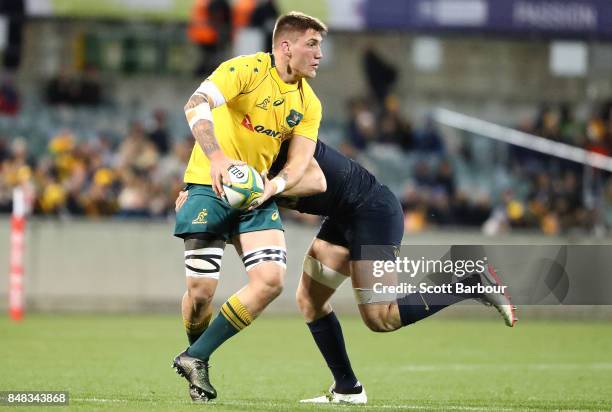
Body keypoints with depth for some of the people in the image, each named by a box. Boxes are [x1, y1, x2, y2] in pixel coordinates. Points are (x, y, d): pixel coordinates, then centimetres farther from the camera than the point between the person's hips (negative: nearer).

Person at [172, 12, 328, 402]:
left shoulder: (309, 104, 7)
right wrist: (216, 157, -41)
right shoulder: (247, 70, -12)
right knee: (201, 289, -11)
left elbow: (300, 160, 1)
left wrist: (272, 187, -21)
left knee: (271, 280, -14)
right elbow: (196, 104, -26)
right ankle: (196, 354, 21)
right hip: (211, 186, -5)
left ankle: (196, 357, -4)